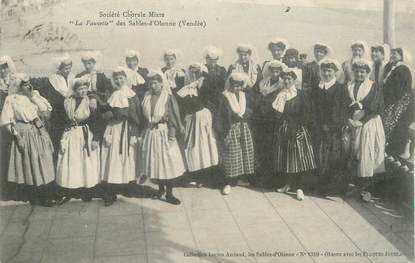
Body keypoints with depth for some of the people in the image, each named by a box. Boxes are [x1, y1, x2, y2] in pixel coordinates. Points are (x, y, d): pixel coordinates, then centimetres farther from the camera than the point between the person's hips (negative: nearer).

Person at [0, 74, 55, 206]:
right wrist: (17, 136, -11)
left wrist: (33, 96, -8)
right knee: (28, 165, 5)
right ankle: (33, 197, 19)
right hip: (23, 134, -3)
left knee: (43, 163, 2)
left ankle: (45, 196, 11)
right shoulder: (11, 99, -4)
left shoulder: (35, 95, 5)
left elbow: (46, 110, -6)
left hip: (39, 132, 3)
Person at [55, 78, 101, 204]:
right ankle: (67, 193, 9)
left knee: (87, 164, 4)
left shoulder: (90, 102, -6)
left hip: (87, 136, -2)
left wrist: (95, 139, -12)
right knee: (69, 164, 2)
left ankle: (87, 193, 15)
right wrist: (62, 138, 4)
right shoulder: (67, 102, 0)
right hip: (71, 136, 2)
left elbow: (95, 122, -7)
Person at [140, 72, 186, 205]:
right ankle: (160, 189, 28)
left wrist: (172, 134, -17)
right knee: (154, 162, 11)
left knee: (167, 162, -2)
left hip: (164, 132, -4)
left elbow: (174, 117, -11)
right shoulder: (147, 97, 6)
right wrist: (144, 131, 8)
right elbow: (144, 115, 12)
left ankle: (169, 193, 8)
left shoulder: (168, 98, -7)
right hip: (150, 133, 5)